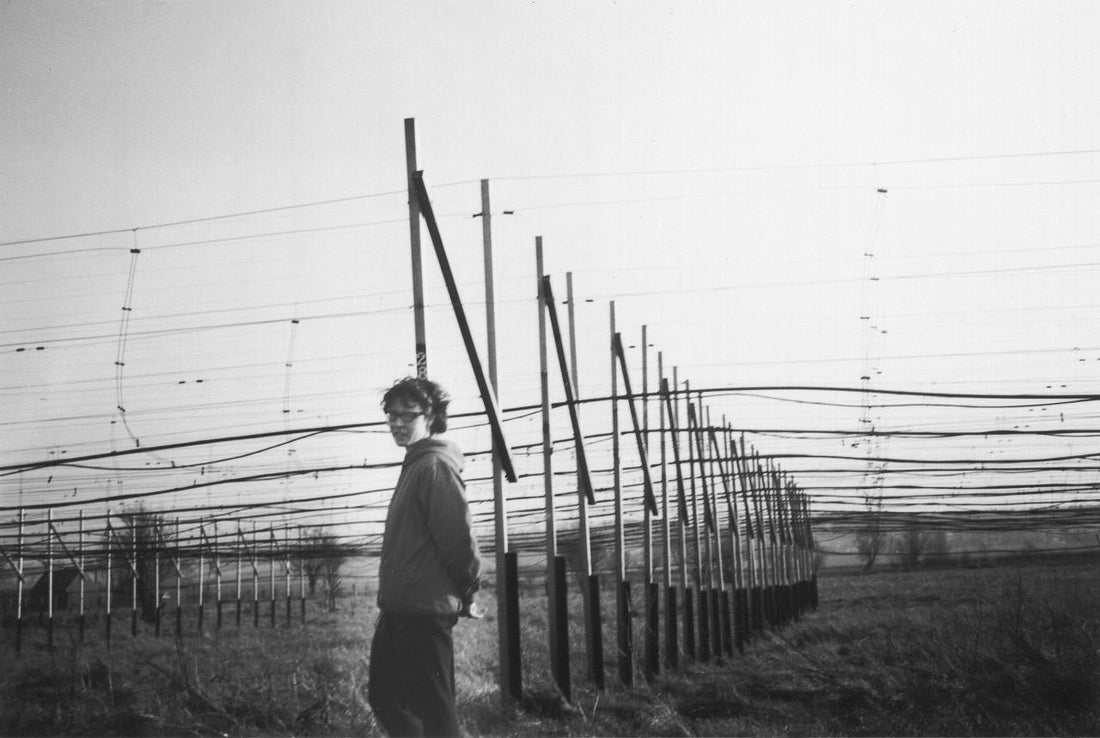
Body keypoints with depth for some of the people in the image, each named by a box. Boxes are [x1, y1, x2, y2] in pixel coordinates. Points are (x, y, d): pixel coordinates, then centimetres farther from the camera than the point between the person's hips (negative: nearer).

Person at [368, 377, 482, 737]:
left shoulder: (435, 465, -14)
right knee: (384, 696, 16)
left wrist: (466, 593, -7)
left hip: (425, 611, -10)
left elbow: (459, 536, -19)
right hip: (400, 609, 10)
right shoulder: (415, 465, 17)